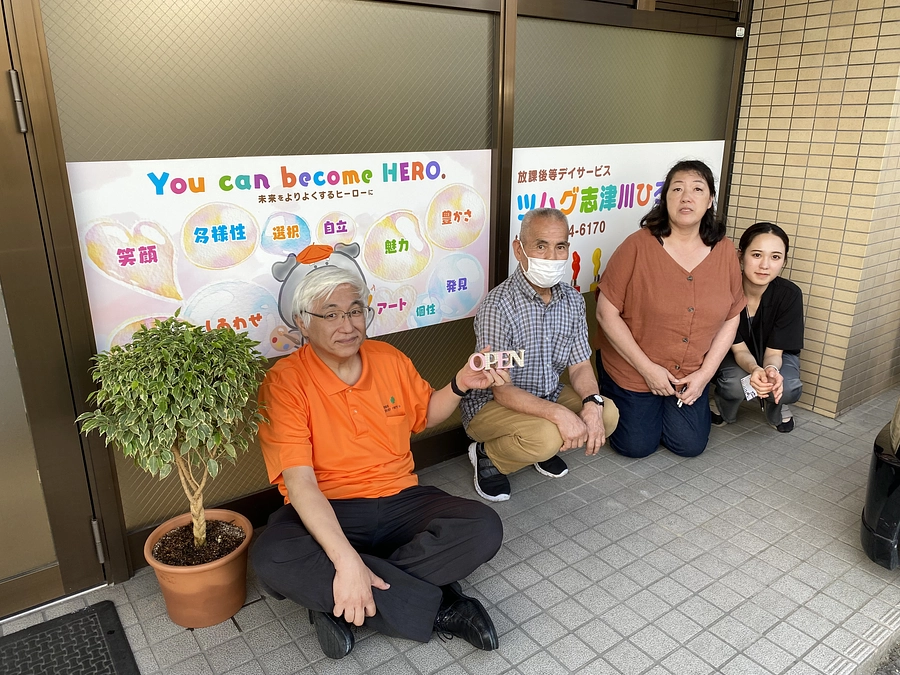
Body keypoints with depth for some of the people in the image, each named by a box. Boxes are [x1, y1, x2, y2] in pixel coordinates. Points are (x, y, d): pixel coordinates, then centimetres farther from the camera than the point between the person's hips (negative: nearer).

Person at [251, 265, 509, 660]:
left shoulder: (389, 359, 4)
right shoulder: (284, 383, -12)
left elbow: (425, 415, 21)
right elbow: (300, 482, -21)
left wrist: (459, 385, -1)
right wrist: (347, 559, -32)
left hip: (399, 500, 4)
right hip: (326, 511, -3)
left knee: (484, 527, -20)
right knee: (272, 559, -35)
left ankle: (335, 602, -17)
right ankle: (438, 606, -23)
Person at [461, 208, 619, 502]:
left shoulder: (572, 300, -3)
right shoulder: (498, 306, -25)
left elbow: (580, 365, 0)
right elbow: (502, 390, -25)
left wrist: (592, 402, -21)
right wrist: (559, 413, -36)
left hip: (548, 395, 7)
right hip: (491, 405, -7)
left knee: (608, 414, -13)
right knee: (546, 437, -33)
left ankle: (544, 446, 13)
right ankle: (488, 456, -1)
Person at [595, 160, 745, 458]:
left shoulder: (724, 251, -7)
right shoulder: (638, 246, -19)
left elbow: (731, 318, 1)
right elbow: (607, 313, -18)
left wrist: (705, 372, -7)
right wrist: (647, 368, -17)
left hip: (691, 375, 4)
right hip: (632, 370, -3)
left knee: (690, 446, 9)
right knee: (637, 447, 4)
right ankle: (614, 402, 33)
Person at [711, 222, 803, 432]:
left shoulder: (790, 294, -26)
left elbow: (774, 351, -21)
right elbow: (739, 348, -22)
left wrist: (771, 369, -46)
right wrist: (754, 369, -46)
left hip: (775, 356, 1)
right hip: (733, 355, -1)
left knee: (787, 387, -32)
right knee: (736, 383, -34)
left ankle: (776, 408, 7)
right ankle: (721, 406, 4)